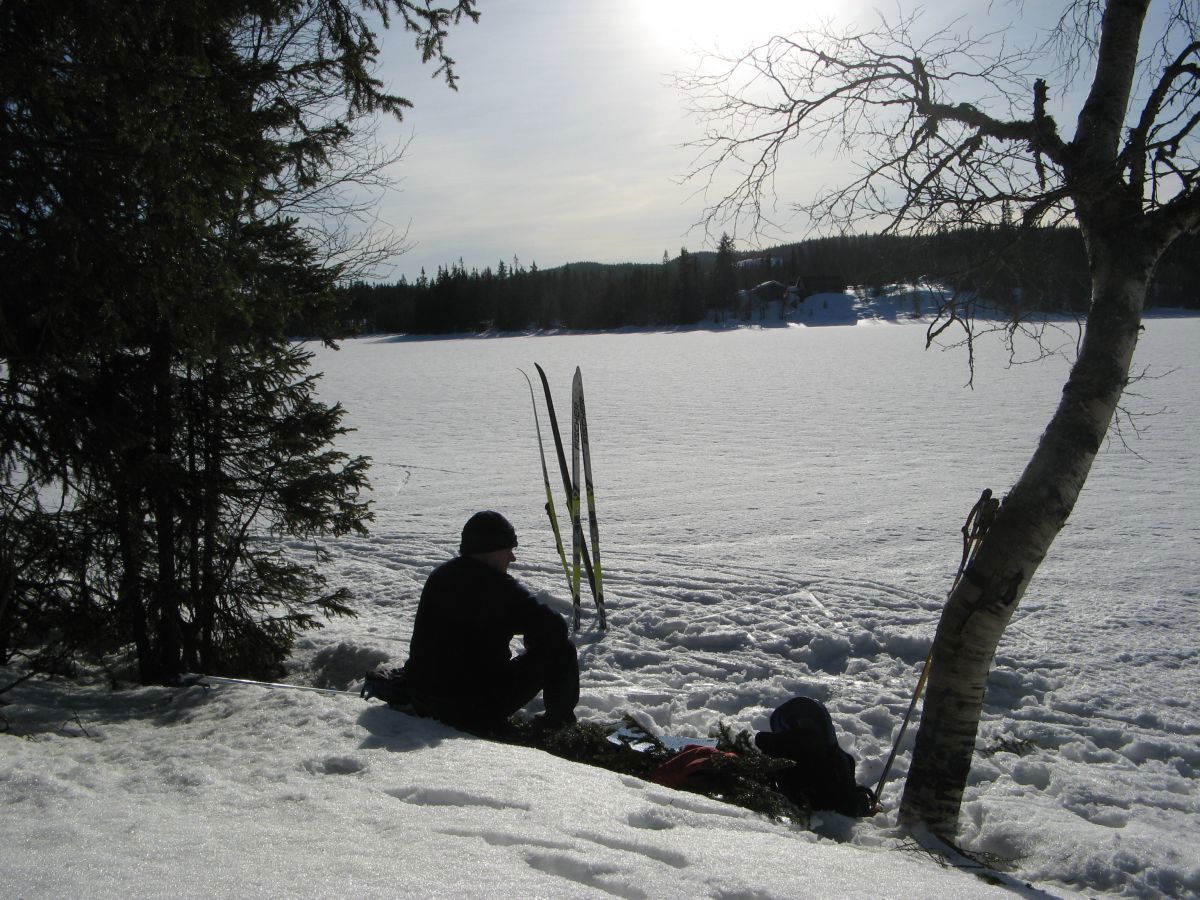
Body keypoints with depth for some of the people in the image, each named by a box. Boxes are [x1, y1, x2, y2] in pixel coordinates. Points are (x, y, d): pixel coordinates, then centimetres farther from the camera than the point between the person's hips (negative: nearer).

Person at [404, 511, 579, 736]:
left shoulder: (439, 577, 6)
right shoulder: (499, 587, -17)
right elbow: (554, 626, -15)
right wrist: (536, 645, 7)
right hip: (480, 707, -8)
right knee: (561, 650, 3)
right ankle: (559, 721, 18)